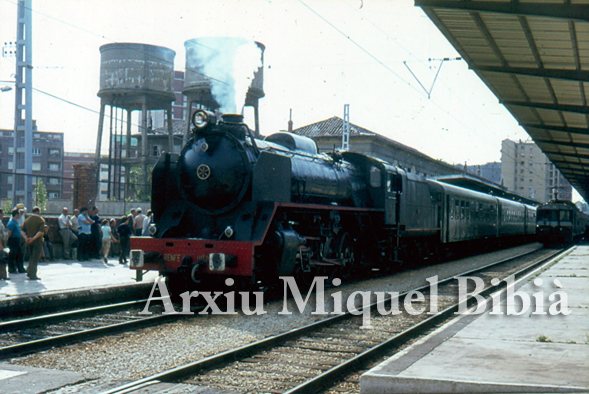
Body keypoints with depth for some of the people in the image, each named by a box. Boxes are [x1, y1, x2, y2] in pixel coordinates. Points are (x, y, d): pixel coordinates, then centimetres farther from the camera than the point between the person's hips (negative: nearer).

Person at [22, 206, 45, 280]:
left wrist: (26, 237, -7)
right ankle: (32, 275, -3)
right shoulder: (41, 220, -7)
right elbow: (41, 232, -20)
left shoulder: (27, 220, 10)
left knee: (31, 257, 21)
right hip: (37, 241, -5)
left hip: (29, 242, 5)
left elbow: (23, 231, 4)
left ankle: (29, 271, 12)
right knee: (35, 258, -1)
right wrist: (33, 238, -21)